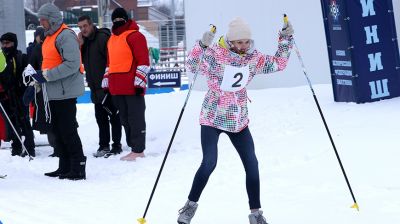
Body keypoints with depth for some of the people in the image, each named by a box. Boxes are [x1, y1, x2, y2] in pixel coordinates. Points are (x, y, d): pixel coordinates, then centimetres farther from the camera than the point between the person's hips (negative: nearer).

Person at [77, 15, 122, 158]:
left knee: (113, 116, 0)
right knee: (100, 117, 12)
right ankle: (104, 145, 18)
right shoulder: (84, 41, 13)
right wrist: (79, 45, -4)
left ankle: (116, 145, 6)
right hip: (96, 87, 8)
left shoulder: (102, 38, -13)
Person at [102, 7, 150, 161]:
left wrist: (139, 82, -17)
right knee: (125, 119, 11)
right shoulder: (111, 39, 19)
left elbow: (143, 60, -12)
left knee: (135, 118, -4)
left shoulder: (134, 36, -7)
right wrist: (106, 83, 22)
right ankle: (134, 148, 17)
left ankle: (138, 150, -2)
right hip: (117, 89, 8)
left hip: (132, 87, -8)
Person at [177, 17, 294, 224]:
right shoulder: (215, 54, -14)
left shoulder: (253, 58, 1)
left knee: (252, 165, 0)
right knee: (209, 163, -17)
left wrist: (285, 40, 3)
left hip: (238, 121, 5)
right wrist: (202, 46, -35)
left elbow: (278, 64, 13)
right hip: (213, 118, -5)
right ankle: (191, 205, 4)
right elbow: (192, 67, -20)